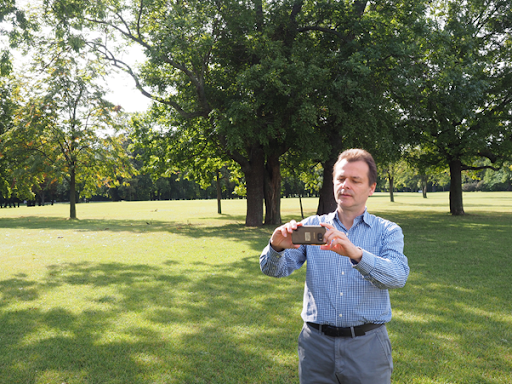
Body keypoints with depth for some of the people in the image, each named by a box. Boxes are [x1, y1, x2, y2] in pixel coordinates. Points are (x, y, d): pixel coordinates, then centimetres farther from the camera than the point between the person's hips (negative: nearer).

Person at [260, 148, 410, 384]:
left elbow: (398, 276, -18)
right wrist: (276, 247, -26)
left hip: (367, 346, -1)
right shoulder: (311, 226, 5)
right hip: (316, 343, 1)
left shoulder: (387, 231, 1)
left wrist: (356, 254, -36)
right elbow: (275, 269, -3)